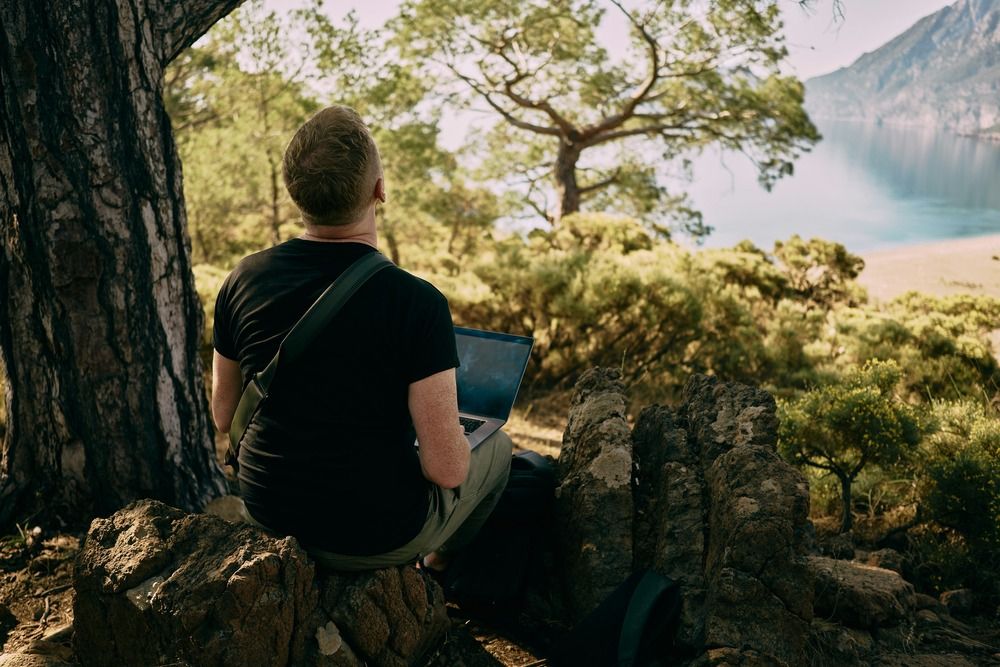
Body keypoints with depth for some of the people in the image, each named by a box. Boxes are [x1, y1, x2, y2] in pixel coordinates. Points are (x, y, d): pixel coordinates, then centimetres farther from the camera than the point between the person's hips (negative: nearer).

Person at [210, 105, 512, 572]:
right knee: (496, 448, 22)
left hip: (268, 516, 5)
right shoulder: (417, 303, -26)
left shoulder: (243, 280, -10)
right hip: (375, 535, -5)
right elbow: (447, 469, -24)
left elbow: (224, 416, 4)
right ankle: (441, 565, 44)